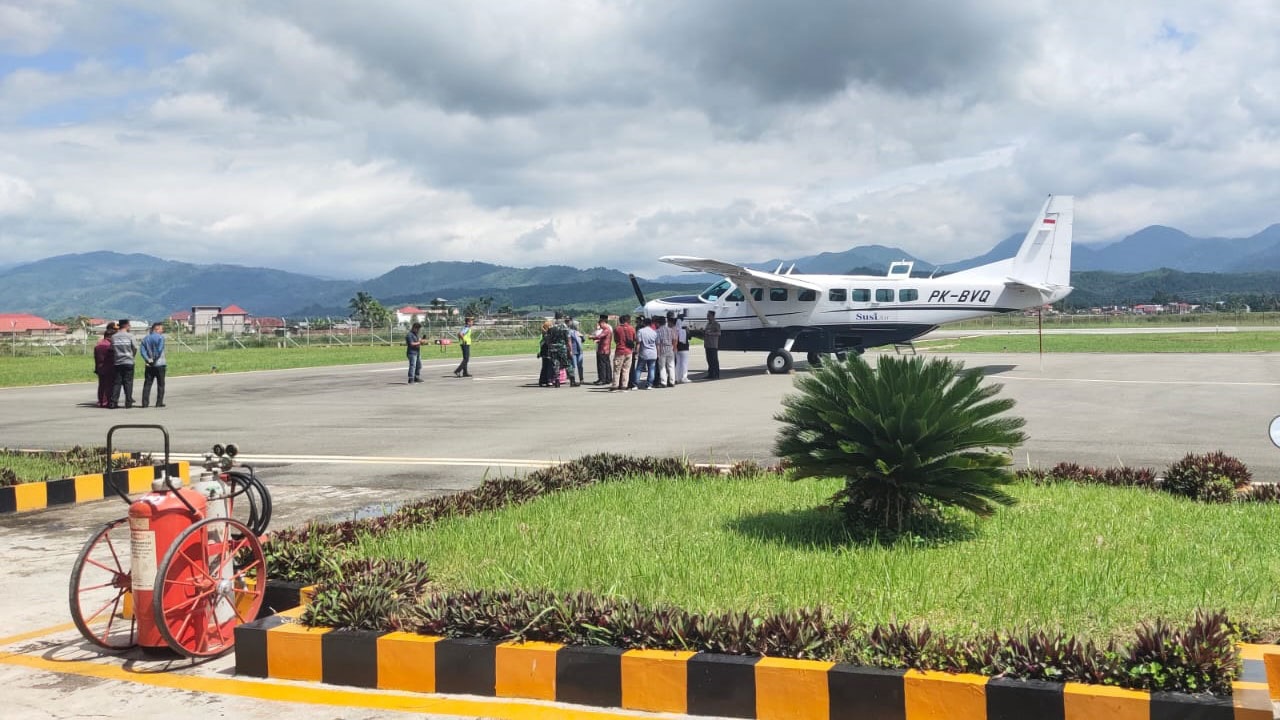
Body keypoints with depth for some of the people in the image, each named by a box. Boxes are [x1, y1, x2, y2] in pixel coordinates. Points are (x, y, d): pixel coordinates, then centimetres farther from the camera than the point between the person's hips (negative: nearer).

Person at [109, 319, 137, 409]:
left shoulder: (114, 337, 3)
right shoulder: (129, 336, -5)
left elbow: (112, 349, 6)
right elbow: (135, 348, -1)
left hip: (117, 362, 3)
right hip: (128, 362, -3)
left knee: (117, 382, 6)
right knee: (128, 382, 2)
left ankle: (113, 402, 1)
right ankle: (128, 402, 1)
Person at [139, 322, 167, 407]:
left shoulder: (145, 338, 10)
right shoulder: (160, 337, -7)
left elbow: (142, 351, -1)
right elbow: (160, 350, -17)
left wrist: (148, 359, -7)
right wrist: (155, 359, -6)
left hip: (149, 365, 4)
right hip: (160, 364, -4)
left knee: (147, 384, 6)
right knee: (160, 384, 4)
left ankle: (145, 403, 2)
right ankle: (159, 402, 2)